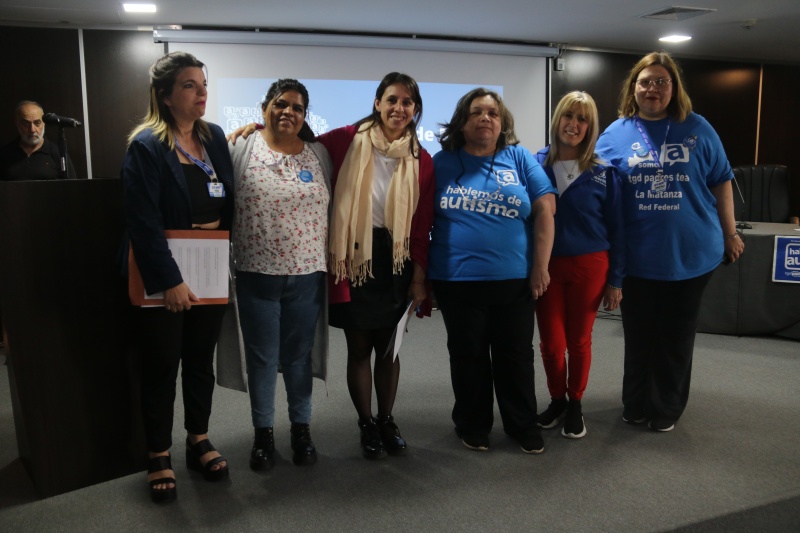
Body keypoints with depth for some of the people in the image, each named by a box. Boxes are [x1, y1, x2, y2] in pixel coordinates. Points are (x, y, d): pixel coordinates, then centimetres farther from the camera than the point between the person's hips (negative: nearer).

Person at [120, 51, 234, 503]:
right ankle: (159, 456, 24)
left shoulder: (216, 137, 7)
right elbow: (143, 222, -18)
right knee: (162, 366, 7)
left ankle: (199, 441, 33)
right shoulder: (146, 145, -12)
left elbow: (229, 203, 10)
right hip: (164, 276, -5)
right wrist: (169, 281, -22)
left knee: (201, 359, 16)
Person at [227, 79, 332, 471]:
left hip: (307, 275, 2)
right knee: (262, 358, 9)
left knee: (298, 356, 13)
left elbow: (332, 208, 10)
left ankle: (301, 428, 28)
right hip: (257, 275, -1)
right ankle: (263, 433, 25)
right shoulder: (242, 150, -2)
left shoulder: (319, 154, 6)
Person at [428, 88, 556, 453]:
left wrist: (541, 266, -6)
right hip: (457, 281, 0)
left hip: (514, 279, 1)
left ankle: (523, 426, 29)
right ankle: (472, 426, 30)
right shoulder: (443, 162, 2)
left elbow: (545, 210, 0)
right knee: (467, 357, 12)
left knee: (516, 356, 11)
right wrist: (422, 274, 1)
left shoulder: (519, 159, 3)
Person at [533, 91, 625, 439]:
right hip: (546, 266, 1)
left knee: (579, 341, 10)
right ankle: (556, 399, 30)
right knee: (551, 343, 4)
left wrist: (615, 280, -1)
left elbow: (616, 228, 0)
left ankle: (575, 404, 31)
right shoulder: (536, 165, -2)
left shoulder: (603, 172, -3)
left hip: (589, 266, 0)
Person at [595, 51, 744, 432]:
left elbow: (720, 183, 7)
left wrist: (730, 234, 8)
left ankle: (667, 408, 28)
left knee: (676, 335, 11)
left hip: (691, 252, 0)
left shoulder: (697, 129, 0)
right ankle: (636, 404, 30)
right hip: (637, 255, 0)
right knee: (638, 334, 11)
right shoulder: (617, 133, 1)